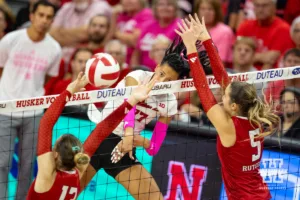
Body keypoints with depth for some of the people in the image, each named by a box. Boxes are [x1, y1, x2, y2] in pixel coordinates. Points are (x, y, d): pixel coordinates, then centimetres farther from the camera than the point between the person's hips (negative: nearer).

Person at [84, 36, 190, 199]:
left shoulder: (169, 103, -1)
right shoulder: (137, 77, -10)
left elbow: (154, 148, -1)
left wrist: (141, 142, -24)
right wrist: (129, 134, -49)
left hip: (126, 150, 3)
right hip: (102, 138, -3)